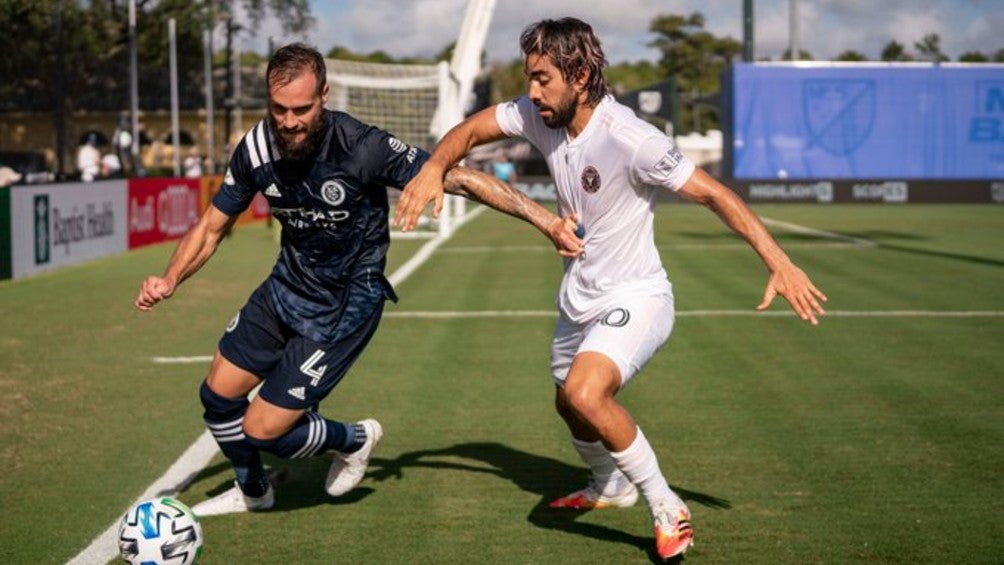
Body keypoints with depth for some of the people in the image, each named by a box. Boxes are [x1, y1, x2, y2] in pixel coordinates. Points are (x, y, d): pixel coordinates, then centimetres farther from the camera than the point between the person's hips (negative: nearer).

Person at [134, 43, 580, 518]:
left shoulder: (362, 148, -29)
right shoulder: (256, 149, -13)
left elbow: (460, 179, -24)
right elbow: (212, 227, 0)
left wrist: (546, 219, -29)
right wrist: (169, 280, -17)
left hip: (344, 306, -6)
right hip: (287, 287, 6)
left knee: (262, 430, -7)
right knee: (217, 396, 14)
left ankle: (354, 439, 25)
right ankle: (252, 491, 44)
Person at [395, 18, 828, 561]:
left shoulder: (631, 140, -29)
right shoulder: (539, 114, -9)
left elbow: (715, 194, -26)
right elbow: (471, 129, 2)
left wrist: (779, 263, -33)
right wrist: (432, 168, -20)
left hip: (633, 299, -8)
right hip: (578, 300, 8)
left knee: (585, 393, -33)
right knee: (571, 405, 27)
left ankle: (666, 508, -14)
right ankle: (611, 485, 58)